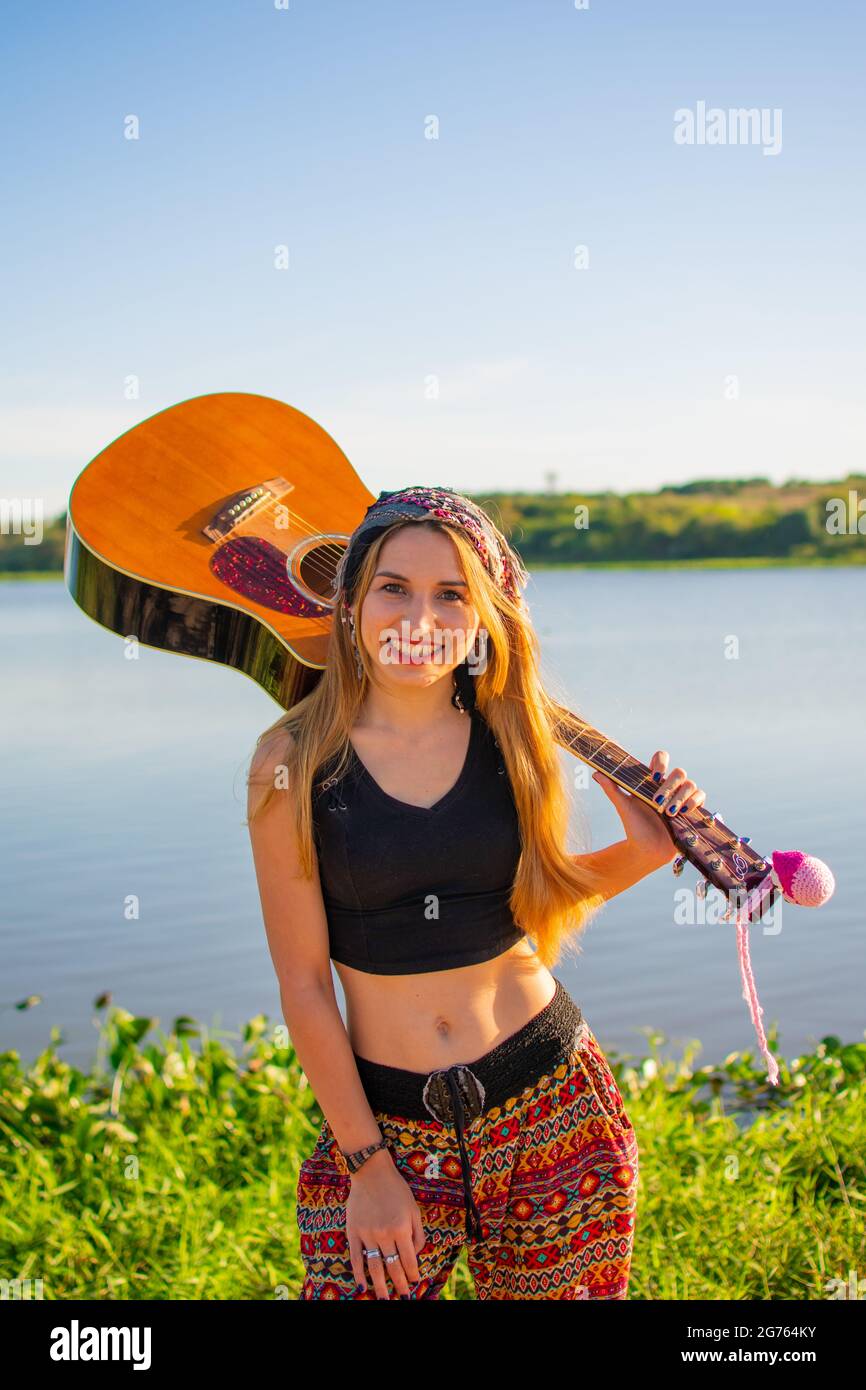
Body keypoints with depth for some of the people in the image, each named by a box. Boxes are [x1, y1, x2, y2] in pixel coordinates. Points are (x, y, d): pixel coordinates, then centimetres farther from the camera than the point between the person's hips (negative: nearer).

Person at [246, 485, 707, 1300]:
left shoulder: (514, 735, -2)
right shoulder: (292, 764, -11)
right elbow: (303, 984, -8)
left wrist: (642, 853, -6)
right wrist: (367, 1163, -7)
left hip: (550, 1104, 2)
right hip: (385, 1120, -2)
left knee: (568, 1289, 15)